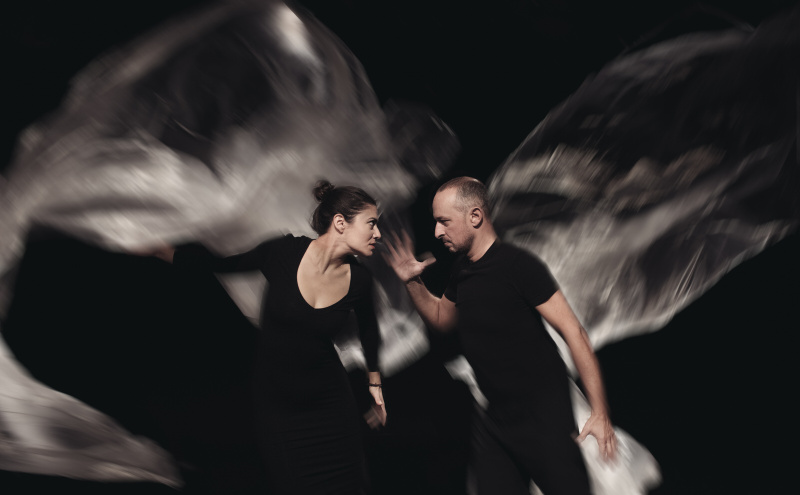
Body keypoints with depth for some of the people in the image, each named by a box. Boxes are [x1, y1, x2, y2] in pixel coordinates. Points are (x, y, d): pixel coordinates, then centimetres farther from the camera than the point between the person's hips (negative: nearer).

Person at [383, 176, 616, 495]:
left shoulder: (518, 266, -18)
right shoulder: (462, 271, 5)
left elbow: (573, 333, -19)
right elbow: (441, 319, 23)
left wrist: (599, 413, -21)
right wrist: (412, 283, 6)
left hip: (543, 416, -7)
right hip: (492, 418, 7)